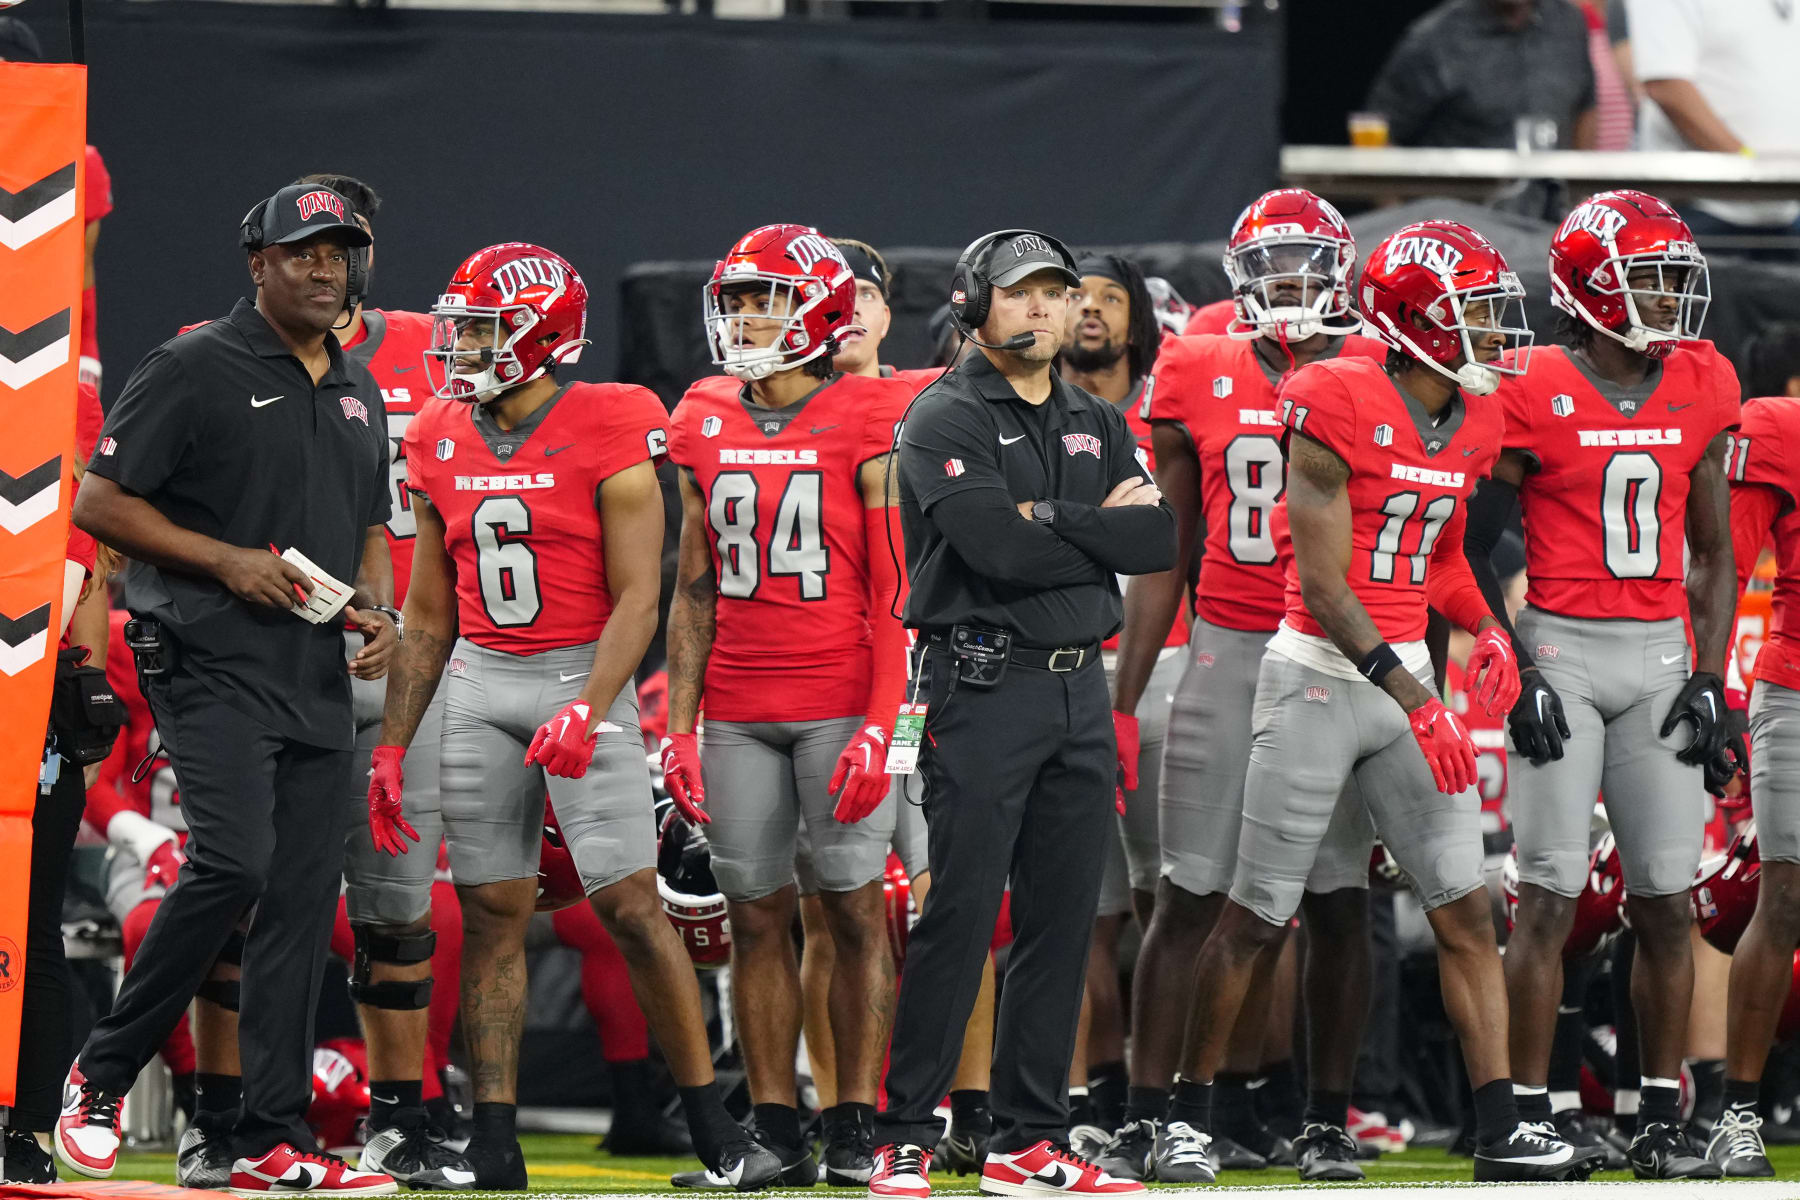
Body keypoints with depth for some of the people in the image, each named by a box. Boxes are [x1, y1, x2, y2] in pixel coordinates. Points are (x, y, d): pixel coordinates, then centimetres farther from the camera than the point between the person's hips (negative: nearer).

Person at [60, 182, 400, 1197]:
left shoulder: (359, 395, 17)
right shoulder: (196, 371, -4)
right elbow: (101, 502, -6)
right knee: (234, 863, -21)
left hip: (319, 683, 7)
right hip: (214, 665, -7)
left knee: (304, 903, 2)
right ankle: (103, 1075, -5)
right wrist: (225, 560, -15)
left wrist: (378, 611, 6)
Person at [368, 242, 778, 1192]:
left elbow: (636, 599, -12)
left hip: (580, 676, -5)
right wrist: (392, 745, 12)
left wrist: (587, 711, -25)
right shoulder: (443, 443, 8)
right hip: (479, 685, 5)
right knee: (490, 913, 3)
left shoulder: (607, 436, -9)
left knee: (630, 904, -9)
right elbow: (428, 612, 15)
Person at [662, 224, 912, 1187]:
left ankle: (855, 1127, 2)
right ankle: (774, 1131, 9)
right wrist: (680, 727, 10)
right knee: (756, 917, 5)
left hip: (840, 703, -5)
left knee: (854, 908, -2)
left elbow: (893, 593, -5)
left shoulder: (868, 425, -4)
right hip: (738, 711, 5)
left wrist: (881, 723, -13)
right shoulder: (706, 429, 10)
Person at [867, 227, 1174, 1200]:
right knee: (959, 918, -9)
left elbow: (1156, 542, 1)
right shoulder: (945, 422, -5)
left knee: (1063, 921, 6)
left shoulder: (1098, 427, 16)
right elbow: (998, 550, -19)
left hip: (1080, 687, 7)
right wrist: (1102, 529, -7)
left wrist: (1049, 520, -9)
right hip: (984, 688, -6)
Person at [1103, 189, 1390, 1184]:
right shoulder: (1198, 379, 5)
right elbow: (1168, 557, 10)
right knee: (1188, 901, -2)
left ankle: (1326, 1125, 9)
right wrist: (1121, 696, 7)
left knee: (1338, 905, 1)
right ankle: (1143, 1121, 2)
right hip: (1227, 655, 0)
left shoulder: (1379, 378, 3)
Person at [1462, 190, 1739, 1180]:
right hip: (1562, 651, -4)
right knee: (1551, 894, -5)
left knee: (1667, 900, 3)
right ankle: (1528, 1119, 0)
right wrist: (1519, 674, -8)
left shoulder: (1702, 389, 7)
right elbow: (1472, 548, -2)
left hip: (1660, 653, 4)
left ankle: (1660, 1121, 10)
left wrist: (1710, 677, 4)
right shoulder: (1534, 394, -7)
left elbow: (1713, 552, 13)